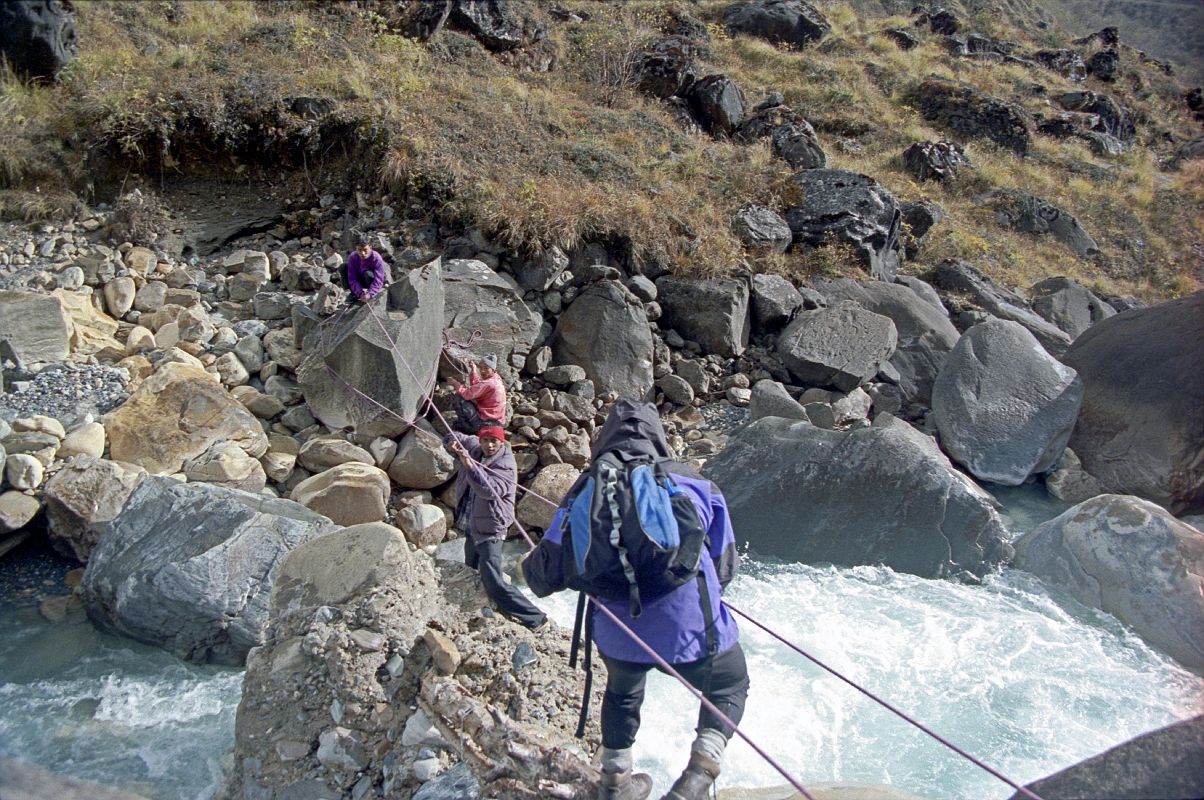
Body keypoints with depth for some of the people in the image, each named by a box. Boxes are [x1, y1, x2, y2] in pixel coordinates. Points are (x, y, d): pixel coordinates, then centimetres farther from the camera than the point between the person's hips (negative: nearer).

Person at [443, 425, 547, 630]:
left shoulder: (506, 466, -17)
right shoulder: (474, 449, 3)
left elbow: (489, 490, -31)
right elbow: (453, 437, 15)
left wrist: (470, 465, -38)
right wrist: (452, 444, -9)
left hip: (489, 530, -8)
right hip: (470, 527, 8)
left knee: (494, 583, -16)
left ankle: (534, 618, -10)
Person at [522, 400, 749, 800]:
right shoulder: (695, 484, 0)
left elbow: (545, 575, -1)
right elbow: (724, 567, 9)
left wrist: (532, 568, 22)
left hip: (617, 635, 2)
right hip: (691, 631, -2)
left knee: (622, 691, 34)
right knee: (729, 686, 27)